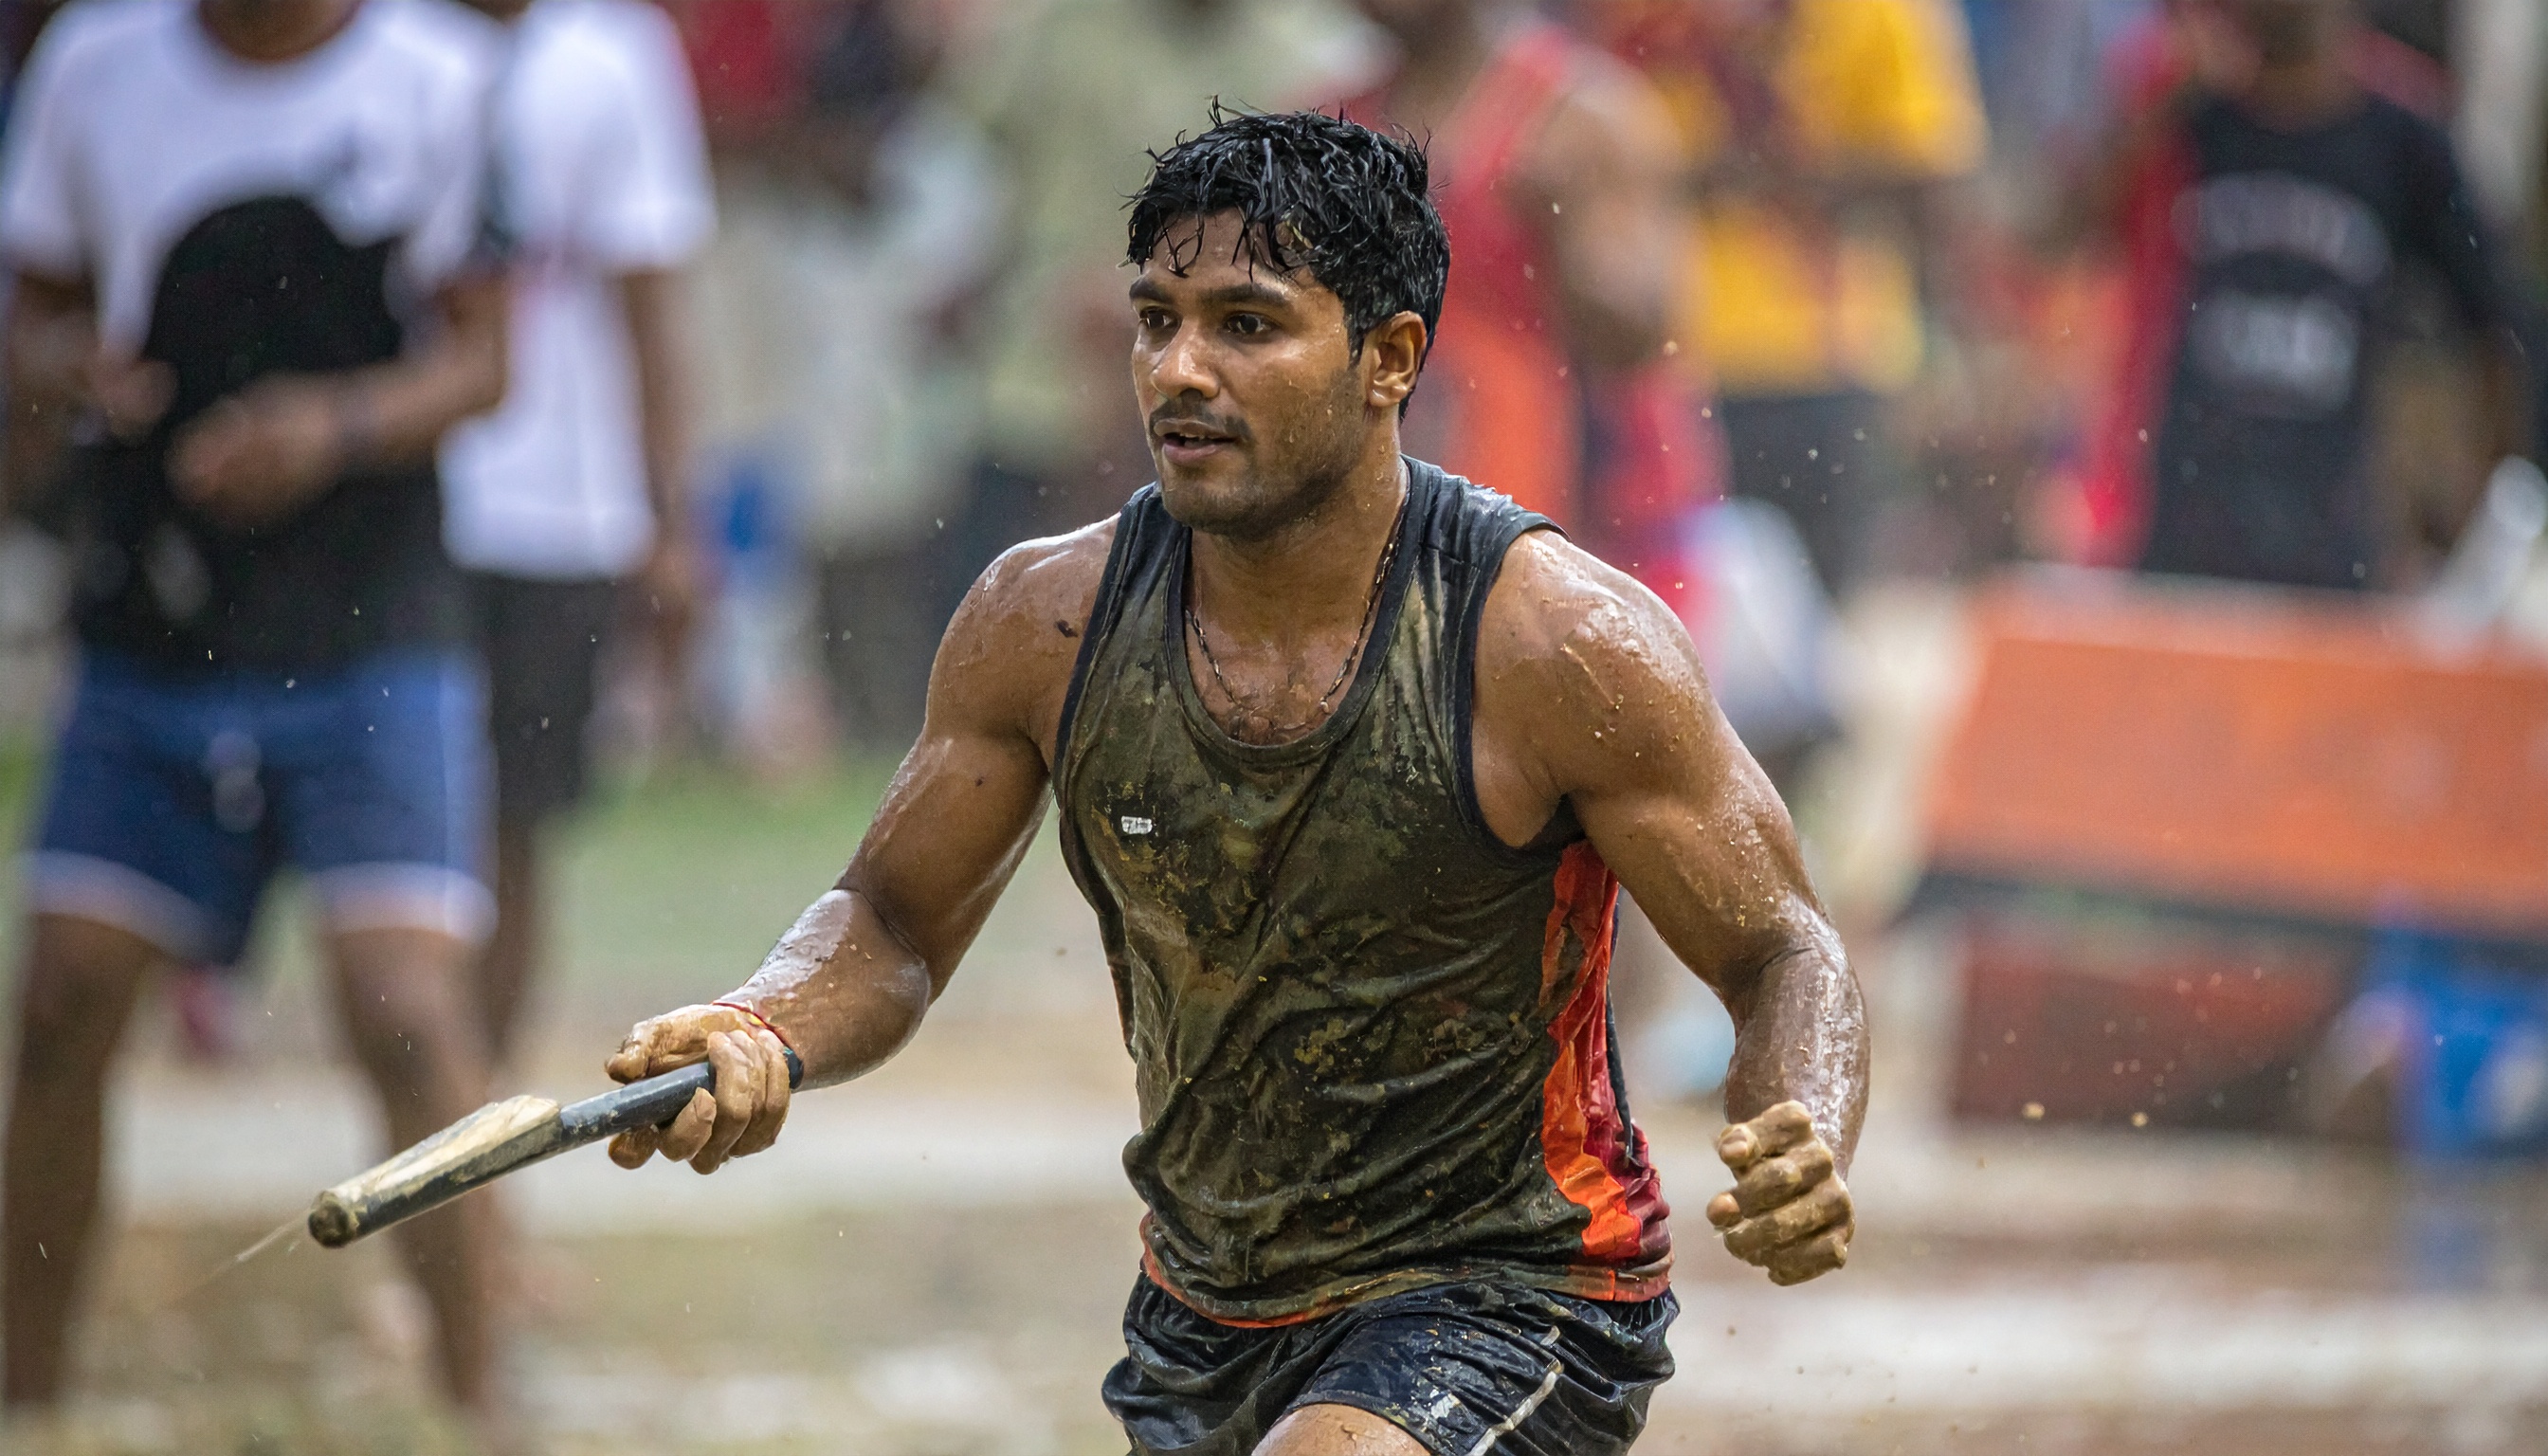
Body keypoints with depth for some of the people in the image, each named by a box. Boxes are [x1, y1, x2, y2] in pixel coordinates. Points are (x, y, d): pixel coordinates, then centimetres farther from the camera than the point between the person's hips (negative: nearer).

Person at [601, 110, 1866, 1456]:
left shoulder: (1558, 641, -19)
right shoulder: (1045, 623, -8)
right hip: (1204, 1330, 6)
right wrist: (760, 1036, -17)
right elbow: (892, 920, 6)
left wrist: (1804, 1156, -34)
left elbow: (1781, 954, -12)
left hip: (1506, 1302, -6)